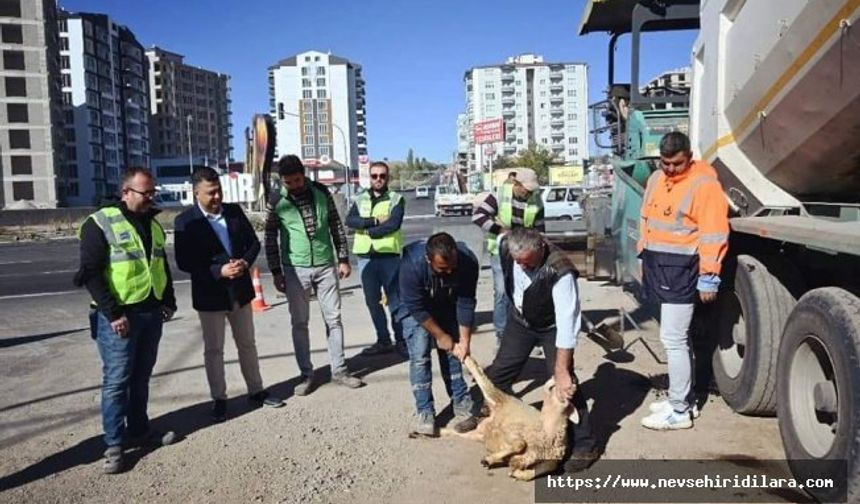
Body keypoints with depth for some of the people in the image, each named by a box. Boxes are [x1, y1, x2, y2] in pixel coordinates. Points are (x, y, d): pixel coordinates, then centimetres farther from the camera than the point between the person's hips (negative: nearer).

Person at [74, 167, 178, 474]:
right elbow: (91, 274, -14)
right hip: (118, 316, -6)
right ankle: (114, 444, 9)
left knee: (141, 377, 15)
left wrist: (168, 301, 12)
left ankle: (139, 430, 27)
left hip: (151, 313, 7)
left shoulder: (152, 224, 13)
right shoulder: (100, 223, -9)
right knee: (117, 380, -1)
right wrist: (112, 313, -18)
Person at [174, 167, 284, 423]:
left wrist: (245, 262, -15)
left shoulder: (235, 211, 2)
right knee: (213, 350, 8)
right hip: (209, 295, -4)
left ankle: (256, 391, 28)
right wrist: (219, 271, -23)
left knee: (247, 344, 15)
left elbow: (253, 242, 6)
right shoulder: (185, 221, -10)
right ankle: (219, 399, 21)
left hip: (240, 290, 4)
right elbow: (184, 262, -14)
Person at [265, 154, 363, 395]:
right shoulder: (276, 201, -5)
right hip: (295, 269, -1)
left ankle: (339, 370, 17)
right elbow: (270, 238, 1)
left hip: (326, 265, 1)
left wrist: (343, 259, 3)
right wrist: (276, 271, -2)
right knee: (299, 323, 5)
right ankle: (306, 374, 17)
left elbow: (336, 226, 6)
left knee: (333, 319, 6)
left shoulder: (321, 192, -1)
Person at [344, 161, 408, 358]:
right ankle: (383, 340, 20)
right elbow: (350, 220, -4)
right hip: (365, 257, 4)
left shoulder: (396, 199, 2)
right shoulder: (361, 200, 13)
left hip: (389, 255, -4)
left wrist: (368, 230, -8)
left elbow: (393, 224, -14)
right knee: (373, 301, 9)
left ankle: (401, 340, 10)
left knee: (395, 300, -1)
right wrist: (376, 221, -14)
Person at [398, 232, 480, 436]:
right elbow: (417, 308, -29)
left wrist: (464, 341, -21)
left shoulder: (468, 261, -32)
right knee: (419, 356, -12)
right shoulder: (412, 264, -40)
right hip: (416, 308, -2)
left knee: (452, 353, 1)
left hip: (447, 305, 3)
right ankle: (425, 414, -4)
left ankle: (463, 406, 12)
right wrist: (441, 336, -20)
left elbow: (466, 303, -22)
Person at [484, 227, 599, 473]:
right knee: (499, 370, 14)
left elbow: (567, 323, -40)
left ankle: (585, 444, 4)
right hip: (520, 321, 5)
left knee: (565, 384, -12)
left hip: (551, 327, -5)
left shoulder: (560, 272, -42)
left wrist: (562, 370, -40)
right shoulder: (505, 245, -27)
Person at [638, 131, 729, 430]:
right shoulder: (656, 179, 13)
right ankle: (684, 399, 27)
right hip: (659, 267, 8)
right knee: (676, 337, 15)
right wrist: (644, 256, 20)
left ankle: (679, 411, 5)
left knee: (673, 339, -6)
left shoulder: (704, 185, -12)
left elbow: (714, 234, -16)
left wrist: (708, 276, -19)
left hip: (681, 270, -8)